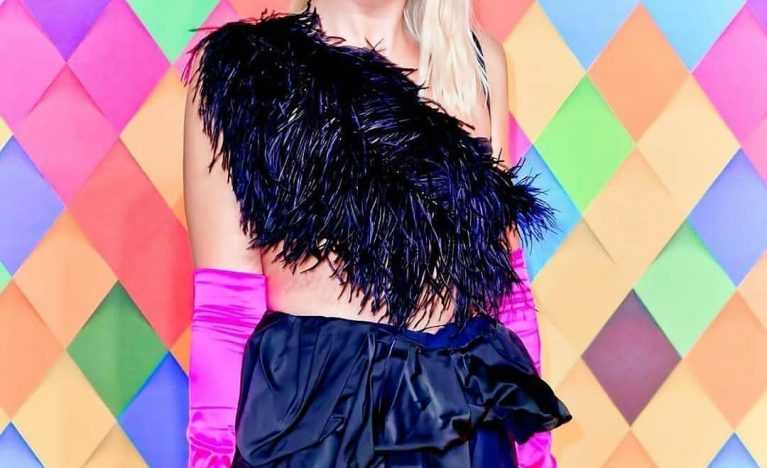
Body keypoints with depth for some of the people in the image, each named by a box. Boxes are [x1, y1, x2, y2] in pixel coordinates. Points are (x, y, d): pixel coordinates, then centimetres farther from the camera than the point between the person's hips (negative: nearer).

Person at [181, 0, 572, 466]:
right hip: (312, 408, -3)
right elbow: (224, 305, -10)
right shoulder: (243, 66, -7)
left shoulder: (476, 55, 4)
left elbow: (503, 265, 6)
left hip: (468, 411, 4)